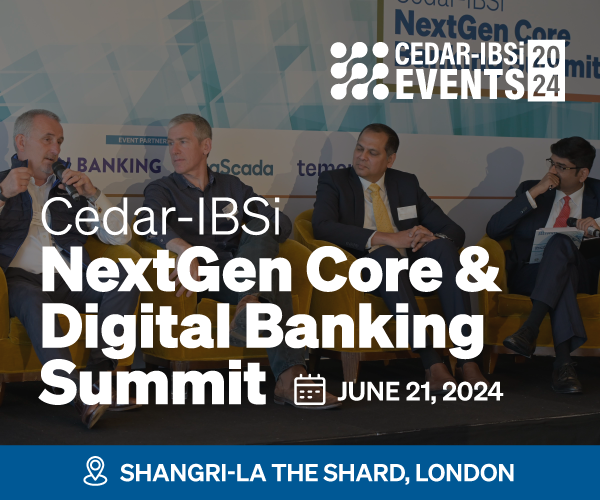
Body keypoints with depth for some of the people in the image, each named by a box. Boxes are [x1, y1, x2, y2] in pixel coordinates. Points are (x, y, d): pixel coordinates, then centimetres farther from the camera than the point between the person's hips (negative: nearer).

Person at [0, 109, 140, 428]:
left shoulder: (69, 188, 25)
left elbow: (120, 237, 18)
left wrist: (93, 195, 5)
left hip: (69, 280, 3)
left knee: (125, 274, -25)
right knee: (34, 299, -38)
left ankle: (100, 374, -24)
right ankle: (80, 396, -45)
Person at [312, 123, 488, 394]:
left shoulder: (407, 184, 19)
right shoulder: (333, 182, 8)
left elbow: (454, 230, 16)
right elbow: (322, 227, -13)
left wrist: (433, 237, -11)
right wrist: (385, 238, -19)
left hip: (411, 271, 3)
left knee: (443, 246, -27)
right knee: (386, 254, -36)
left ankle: (467, 359, -36)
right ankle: (431, 362, -43)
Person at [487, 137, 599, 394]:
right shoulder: (530, 189, 15)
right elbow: (494, 230, 2)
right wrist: (533, 193, -7)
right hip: (530, 274, 0)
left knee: (560, 242, -35)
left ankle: (531, 327, -49)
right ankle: (563, 361, -49)